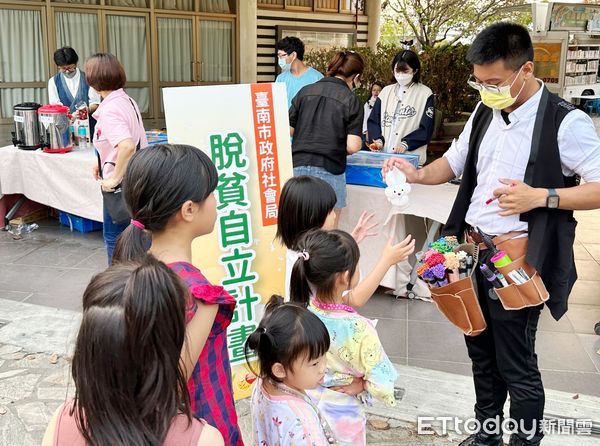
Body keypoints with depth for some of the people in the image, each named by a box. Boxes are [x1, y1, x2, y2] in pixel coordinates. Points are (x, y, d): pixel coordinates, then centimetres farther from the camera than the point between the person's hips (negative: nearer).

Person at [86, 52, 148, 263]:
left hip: (121, 184, -9)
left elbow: (127, 146, -35)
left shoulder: (109, 110, -20)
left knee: (114, 237, 4)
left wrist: (114, 178, -25)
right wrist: (104, 162, 18)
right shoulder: (127, 100, 8)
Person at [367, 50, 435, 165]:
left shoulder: (425, 94, 0)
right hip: (383, 155, 3)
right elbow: (373, 120, 9)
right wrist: (378, 139, -9)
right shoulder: (386, 91, 12)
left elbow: (426, 129, -5)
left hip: (411, 158, -3)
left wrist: (406, 144, -18)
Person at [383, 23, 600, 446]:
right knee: (481, 351, 20)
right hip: (473, 251, 7)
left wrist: (540, 197, -25)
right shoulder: (485, 112, 7)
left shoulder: (565, 122, -15)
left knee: (516, 363, 5)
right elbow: (454, 162, 16)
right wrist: (418, 174, -3)